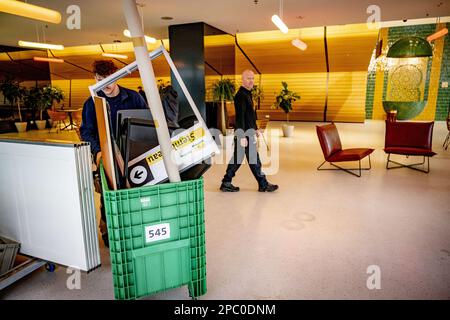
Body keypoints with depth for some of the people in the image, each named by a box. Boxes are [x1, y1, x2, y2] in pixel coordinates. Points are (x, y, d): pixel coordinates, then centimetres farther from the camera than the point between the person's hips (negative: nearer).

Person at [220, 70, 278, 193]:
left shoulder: (247, 94, 17)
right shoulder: (241, 95, -15)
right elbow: (240, 117, -22)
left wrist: (255, 129, 25)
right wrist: (242, 136, -25)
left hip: (248, 131, 10)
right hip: (244, 132, -10)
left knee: (237, 158, 12)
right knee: (254, 159, 0)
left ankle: (226, 183, 19)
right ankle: (263, 185, 12)